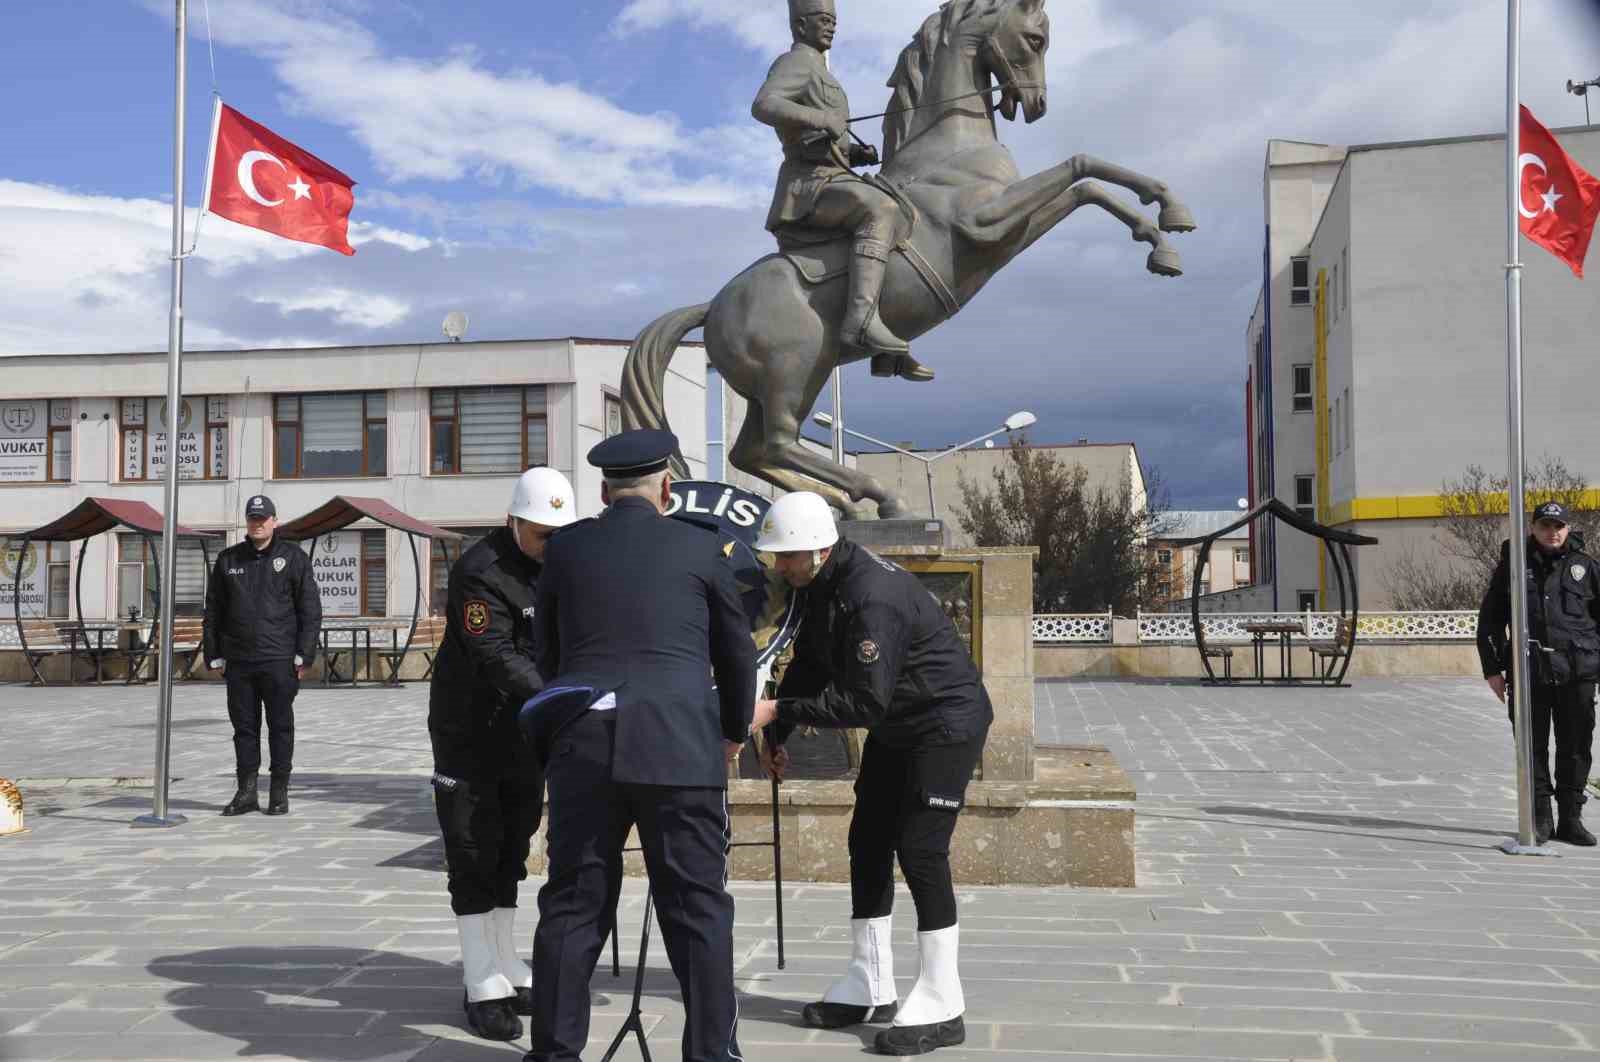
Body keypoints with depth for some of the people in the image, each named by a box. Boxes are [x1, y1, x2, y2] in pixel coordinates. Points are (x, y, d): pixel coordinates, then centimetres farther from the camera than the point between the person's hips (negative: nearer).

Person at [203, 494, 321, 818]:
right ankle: (246, 791, 14)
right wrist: (214, 655, 8)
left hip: (279, 661, -3)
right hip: (238, 661, 3)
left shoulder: (294, 558, 2)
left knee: (280, 726, 3)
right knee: (244, 727, 7)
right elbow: (213, 611, 14)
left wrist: (303, 654, -7)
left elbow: (311, 609, 0)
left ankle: (279, 791, 10)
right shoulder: (228, 560, 12)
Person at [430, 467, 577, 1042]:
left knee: (510, 851, 15)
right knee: (474, 856, -2)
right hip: (470, 734, -7)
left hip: (527, 733, 7)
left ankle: (505, 966, 26)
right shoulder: (480, 571, -20)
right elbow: (496, 655, -29)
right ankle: (482, 985, 4)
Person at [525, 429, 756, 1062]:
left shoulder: (565, 548, 10)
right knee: (697, 907, 4)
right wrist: (734, 733, 29)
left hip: (580, 746, 3)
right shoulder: (698, 547, 5)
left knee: (573, 903, 10)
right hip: (679, 747, -2)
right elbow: (737, 652, 13)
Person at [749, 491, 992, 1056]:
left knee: (920, 850, -12)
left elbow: (864, 700, -32)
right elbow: (808, 665, 10)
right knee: (868, 842, 10)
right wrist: (776, 734, 5)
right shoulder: (822, 585, 0)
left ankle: (940, 1007, -4)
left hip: (946, 722, -10)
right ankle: (869, 988, 20)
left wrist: (779, 710, -28)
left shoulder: (873, 597, -31)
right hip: (894, 726, 10)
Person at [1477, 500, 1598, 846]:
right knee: (1533, 747, 3)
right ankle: (1540, 818, 13)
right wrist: (1492, 669, 3)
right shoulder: (1513, 565, 7)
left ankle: (1571, 818, 15)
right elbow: (1489, 620, 8)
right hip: (1528, 672, 0)